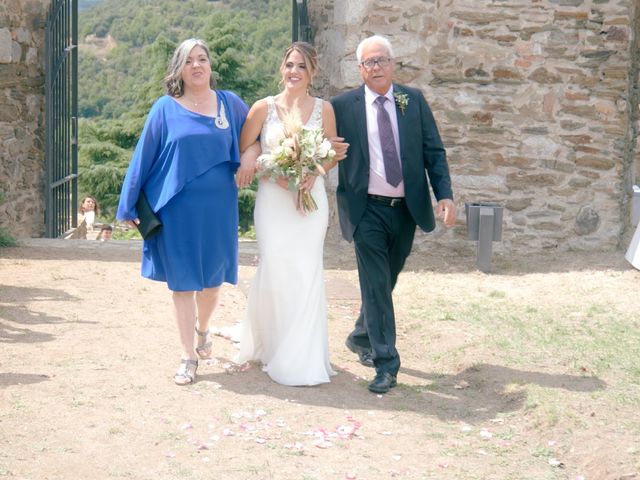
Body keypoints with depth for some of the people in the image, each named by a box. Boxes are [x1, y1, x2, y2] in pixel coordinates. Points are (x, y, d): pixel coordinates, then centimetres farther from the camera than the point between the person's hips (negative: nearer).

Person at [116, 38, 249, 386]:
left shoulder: (230, 103, 4)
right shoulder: (166, 108, -1)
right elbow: (145, 156, 2)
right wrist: (130, 205, 3)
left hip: (217, 207, 2)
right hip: (178, 208, -2)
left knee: (212, 277, 11)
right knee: (182, 280, 2)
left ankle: (202, 330, 41)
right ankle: (189, 356, 12)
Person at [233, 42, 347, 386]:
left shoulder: (323, 109, 3)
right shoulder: (264, 108, 0)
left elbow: (333, 154, 11)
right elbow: (242, 153, 3)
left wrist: (313, 173, -9)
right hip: (273, 199, -1)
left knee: (306, 274, 1)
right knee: (274, 270, -4)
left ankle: (302, 358, 12)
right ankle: (268, 344, 18)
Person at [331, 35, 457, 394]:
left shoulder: (414, 100, 3)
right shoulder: (343, 105, -3)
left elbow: (434, 151, 2)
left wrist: (445, 194, -7)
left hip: (407, 209, 3)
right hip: (367, 211, -3)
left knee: (385, 283, 16)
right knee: (376, 286, -5)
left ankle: (361, 338, 37)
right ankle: (386, 364, -2)